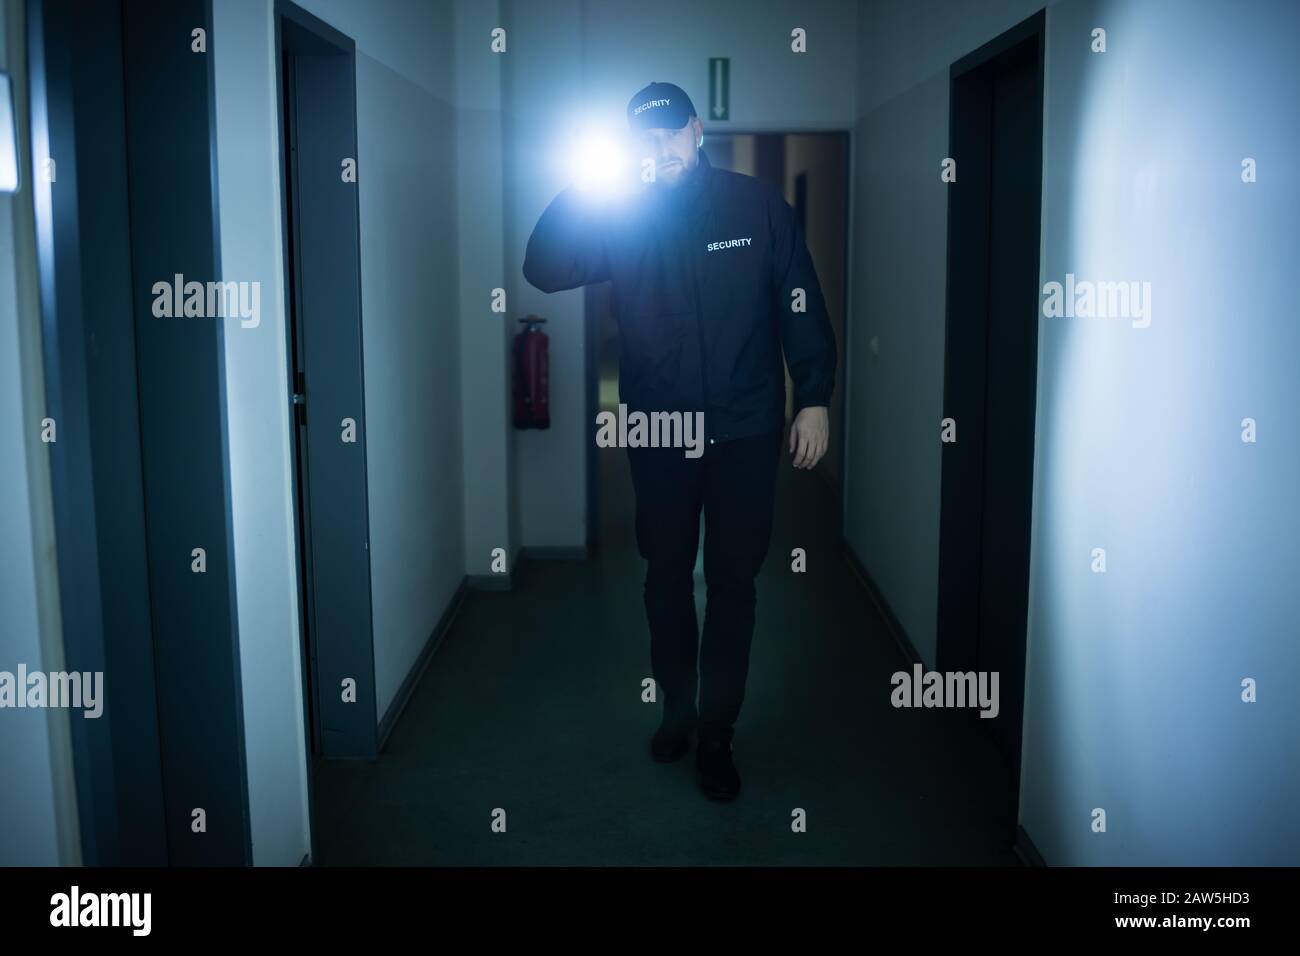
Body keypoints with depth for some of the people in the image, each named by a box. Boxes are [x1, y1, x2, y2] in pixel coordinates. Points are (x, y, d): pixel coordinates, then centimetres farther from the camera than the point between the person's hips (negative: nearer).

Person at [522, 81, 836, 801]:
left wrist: (814, 399, -5)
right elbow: (543, 269, -11)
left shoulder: (758, 206, -2)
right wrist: (587, 185, -19)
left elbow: (800, 307, 0)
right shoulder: (621, 217, 1)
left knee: (732, 585, 4)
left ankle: (716, 735, 17)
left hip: (744, 435, -1)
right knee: (666, 577, 13)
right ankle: (676, 710, 32)